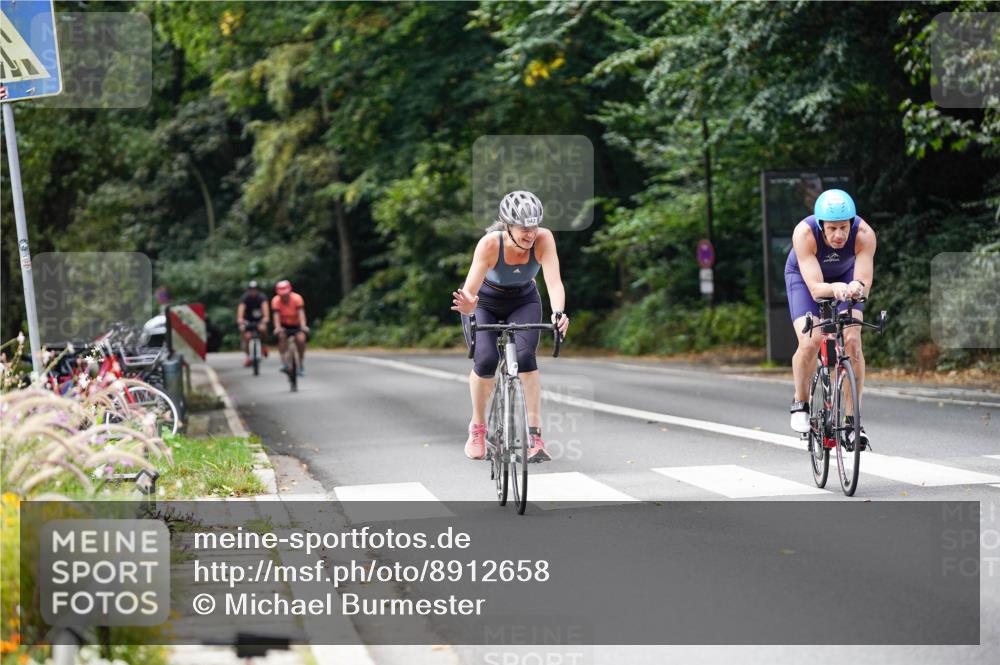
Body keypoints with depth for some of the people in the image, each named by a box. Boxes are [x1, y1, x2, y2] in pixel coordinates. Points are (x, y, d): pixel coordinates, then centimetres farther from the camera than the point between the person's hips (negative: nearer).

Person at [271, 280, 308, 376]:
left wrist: (303, 326, -48)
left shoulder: (297, 298, -24)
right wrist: (277, 327, -48)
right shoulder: (276, 300, -21)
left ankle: (301, 364, -3)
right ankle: (284, 363, -23)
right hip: (284, 325, 1)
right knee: (281, 336, -29)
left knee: (301, 339, -23)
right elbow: (276, 315, -30)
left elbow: (301, 313, -33)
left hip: (296, 325, 0)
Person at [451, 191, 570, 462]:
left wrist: (558, 313, -59)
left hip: (524, 302, 1)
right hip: (485, 304, -1)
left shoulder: (544, 239, -30)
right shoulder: (490, 243, -34)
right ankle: (477, 427, 5)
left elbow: (553, 281, -40)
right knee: (486, 361, -21)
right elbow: (470, 289, -42)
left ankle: (535, 436, -18)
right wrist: (466, 304, -65)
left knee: (524, 356, -23)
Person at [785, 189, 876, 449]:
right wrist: (835, 289, -64)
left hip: (845, 275, 2)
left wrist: (858, 287, -62)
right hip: (804, 277, -1)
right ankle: (800, 403, 5)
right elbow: (815, 287, -42)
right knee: (809, 342, -22)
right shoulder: (804, 233, -37)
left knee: (852, 341, -18)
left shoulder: (864, 234, -34)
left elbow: (865, 284, -38)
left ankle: (852, 421, -8)